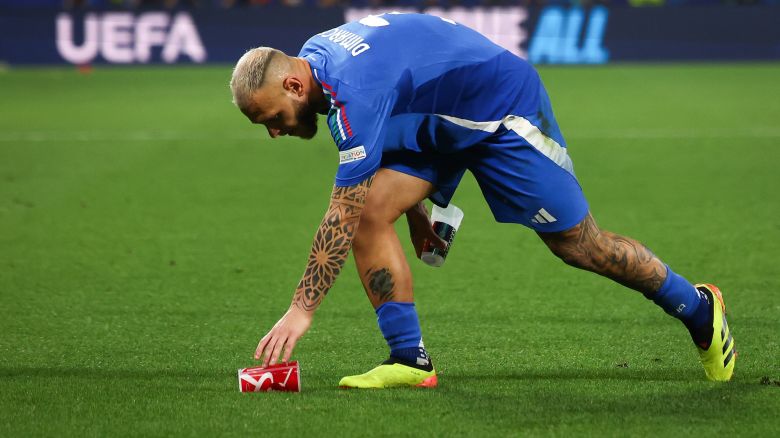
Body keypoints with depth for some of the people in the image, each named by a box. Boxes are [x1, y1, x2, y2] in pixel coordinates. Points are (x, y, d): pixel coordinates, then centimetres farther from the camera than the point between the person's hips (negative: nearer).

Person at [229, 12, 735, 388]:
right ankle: (411, 360, -9)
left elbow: (341, 214, -37)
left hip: (504, 108, -9)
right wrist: (413, 209, 15)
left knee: (578, 244, -1)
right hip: (436, 122, 9)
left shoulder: (354, 88, -36)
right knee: (371, 211, -12)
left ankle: (699, 309, 20)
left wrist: (301, 310, -37)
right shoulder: (314, 57, -6)